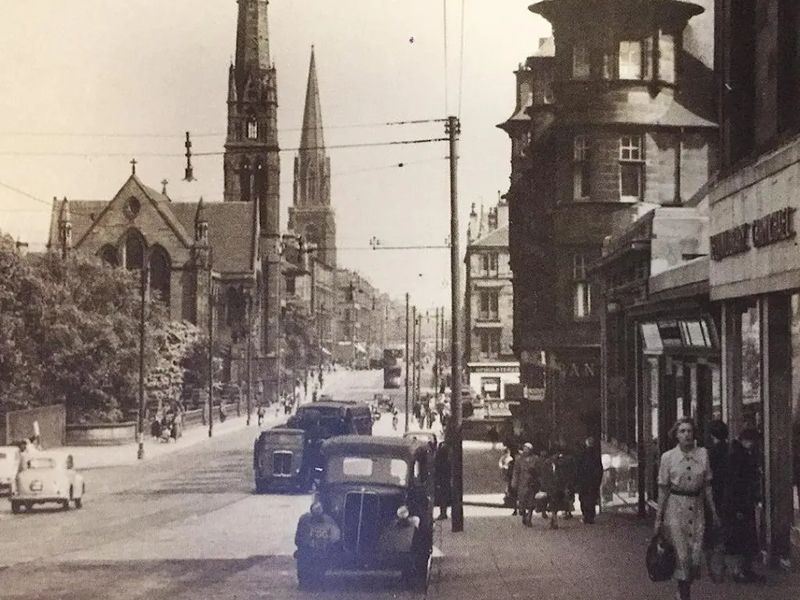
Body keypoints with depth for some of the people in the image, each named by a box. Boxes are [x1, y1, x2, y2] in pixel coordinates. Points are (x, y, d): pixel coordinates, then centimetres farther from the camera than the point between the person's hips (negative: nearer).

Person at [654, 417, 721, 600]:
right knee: (682, 554, -4)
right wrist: (659, 517, 1)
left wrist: (713, 512, 10)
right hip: (675, 505, -2)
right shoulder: (668, 457, -3)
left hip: (697, 506, 2)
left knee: (696, 554, 0)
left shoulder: (702, 454, 3)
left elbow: (707, 485, 9)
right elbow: (663, 489, 1)